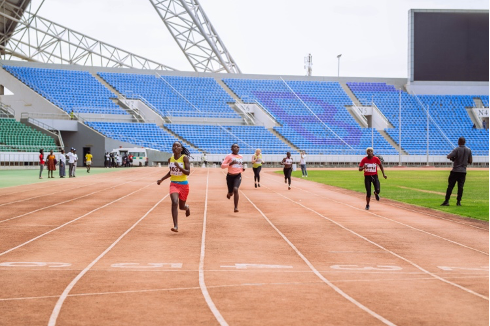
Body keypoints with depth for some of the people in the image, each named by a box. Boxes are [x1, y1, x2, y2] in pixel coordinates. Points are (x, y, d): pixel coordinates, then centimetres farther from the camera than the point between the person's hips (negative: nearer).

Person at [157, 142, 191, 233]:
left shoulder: (184, 158, -11)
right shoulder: (170, 159, 2)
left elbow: (188, 172, -17)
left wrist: (179, 167, -31)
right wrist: (162, 179, 13)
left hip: (183, 184, -2)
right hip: (174, 184, 2)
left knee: (181, 207, 12)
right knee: (174, 202, -21)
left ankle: (187, 207, 52)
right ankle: (176, 226, -23)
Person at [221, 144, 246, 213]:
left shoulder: (241, 157, 8)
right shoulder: (229, 156, -7)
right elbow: (222, 166, -13)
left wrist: (243, 169, 5)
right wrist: (230, 164, -27)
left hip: (238, 176, 1)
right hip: (230, 176, -1)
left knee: (236, 189, -22)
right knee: (231, 192, 7)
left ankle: (236, 207, -18)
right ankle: (229, 194, 49)